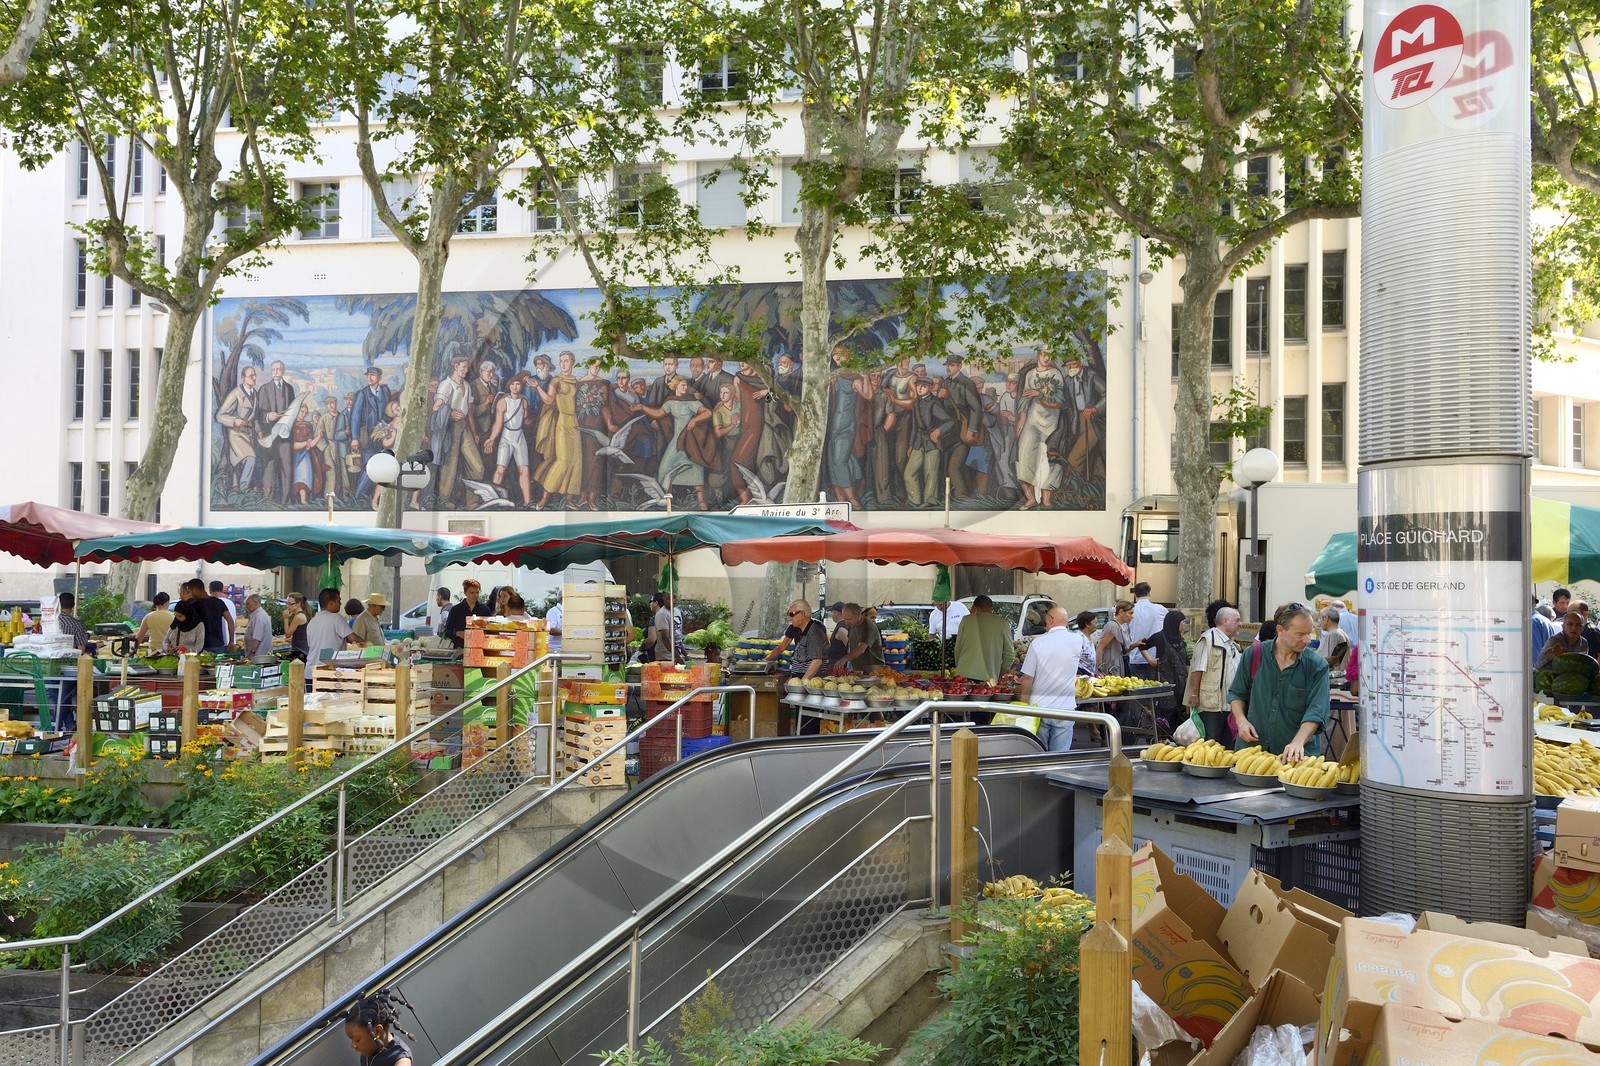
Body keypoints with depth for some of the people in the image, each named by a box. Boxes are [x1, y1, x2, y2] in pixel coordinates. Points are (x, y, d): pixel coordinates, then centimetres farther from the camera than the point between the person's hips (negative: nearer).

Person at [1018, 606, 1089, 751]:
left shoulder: (1038, 642, -9)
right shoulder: (1077, 641, -5)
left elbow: (1027, 678, -7)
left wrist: (1024, 706, 3)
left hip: (1039, 707, -1)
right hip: (1065, 708, 1)